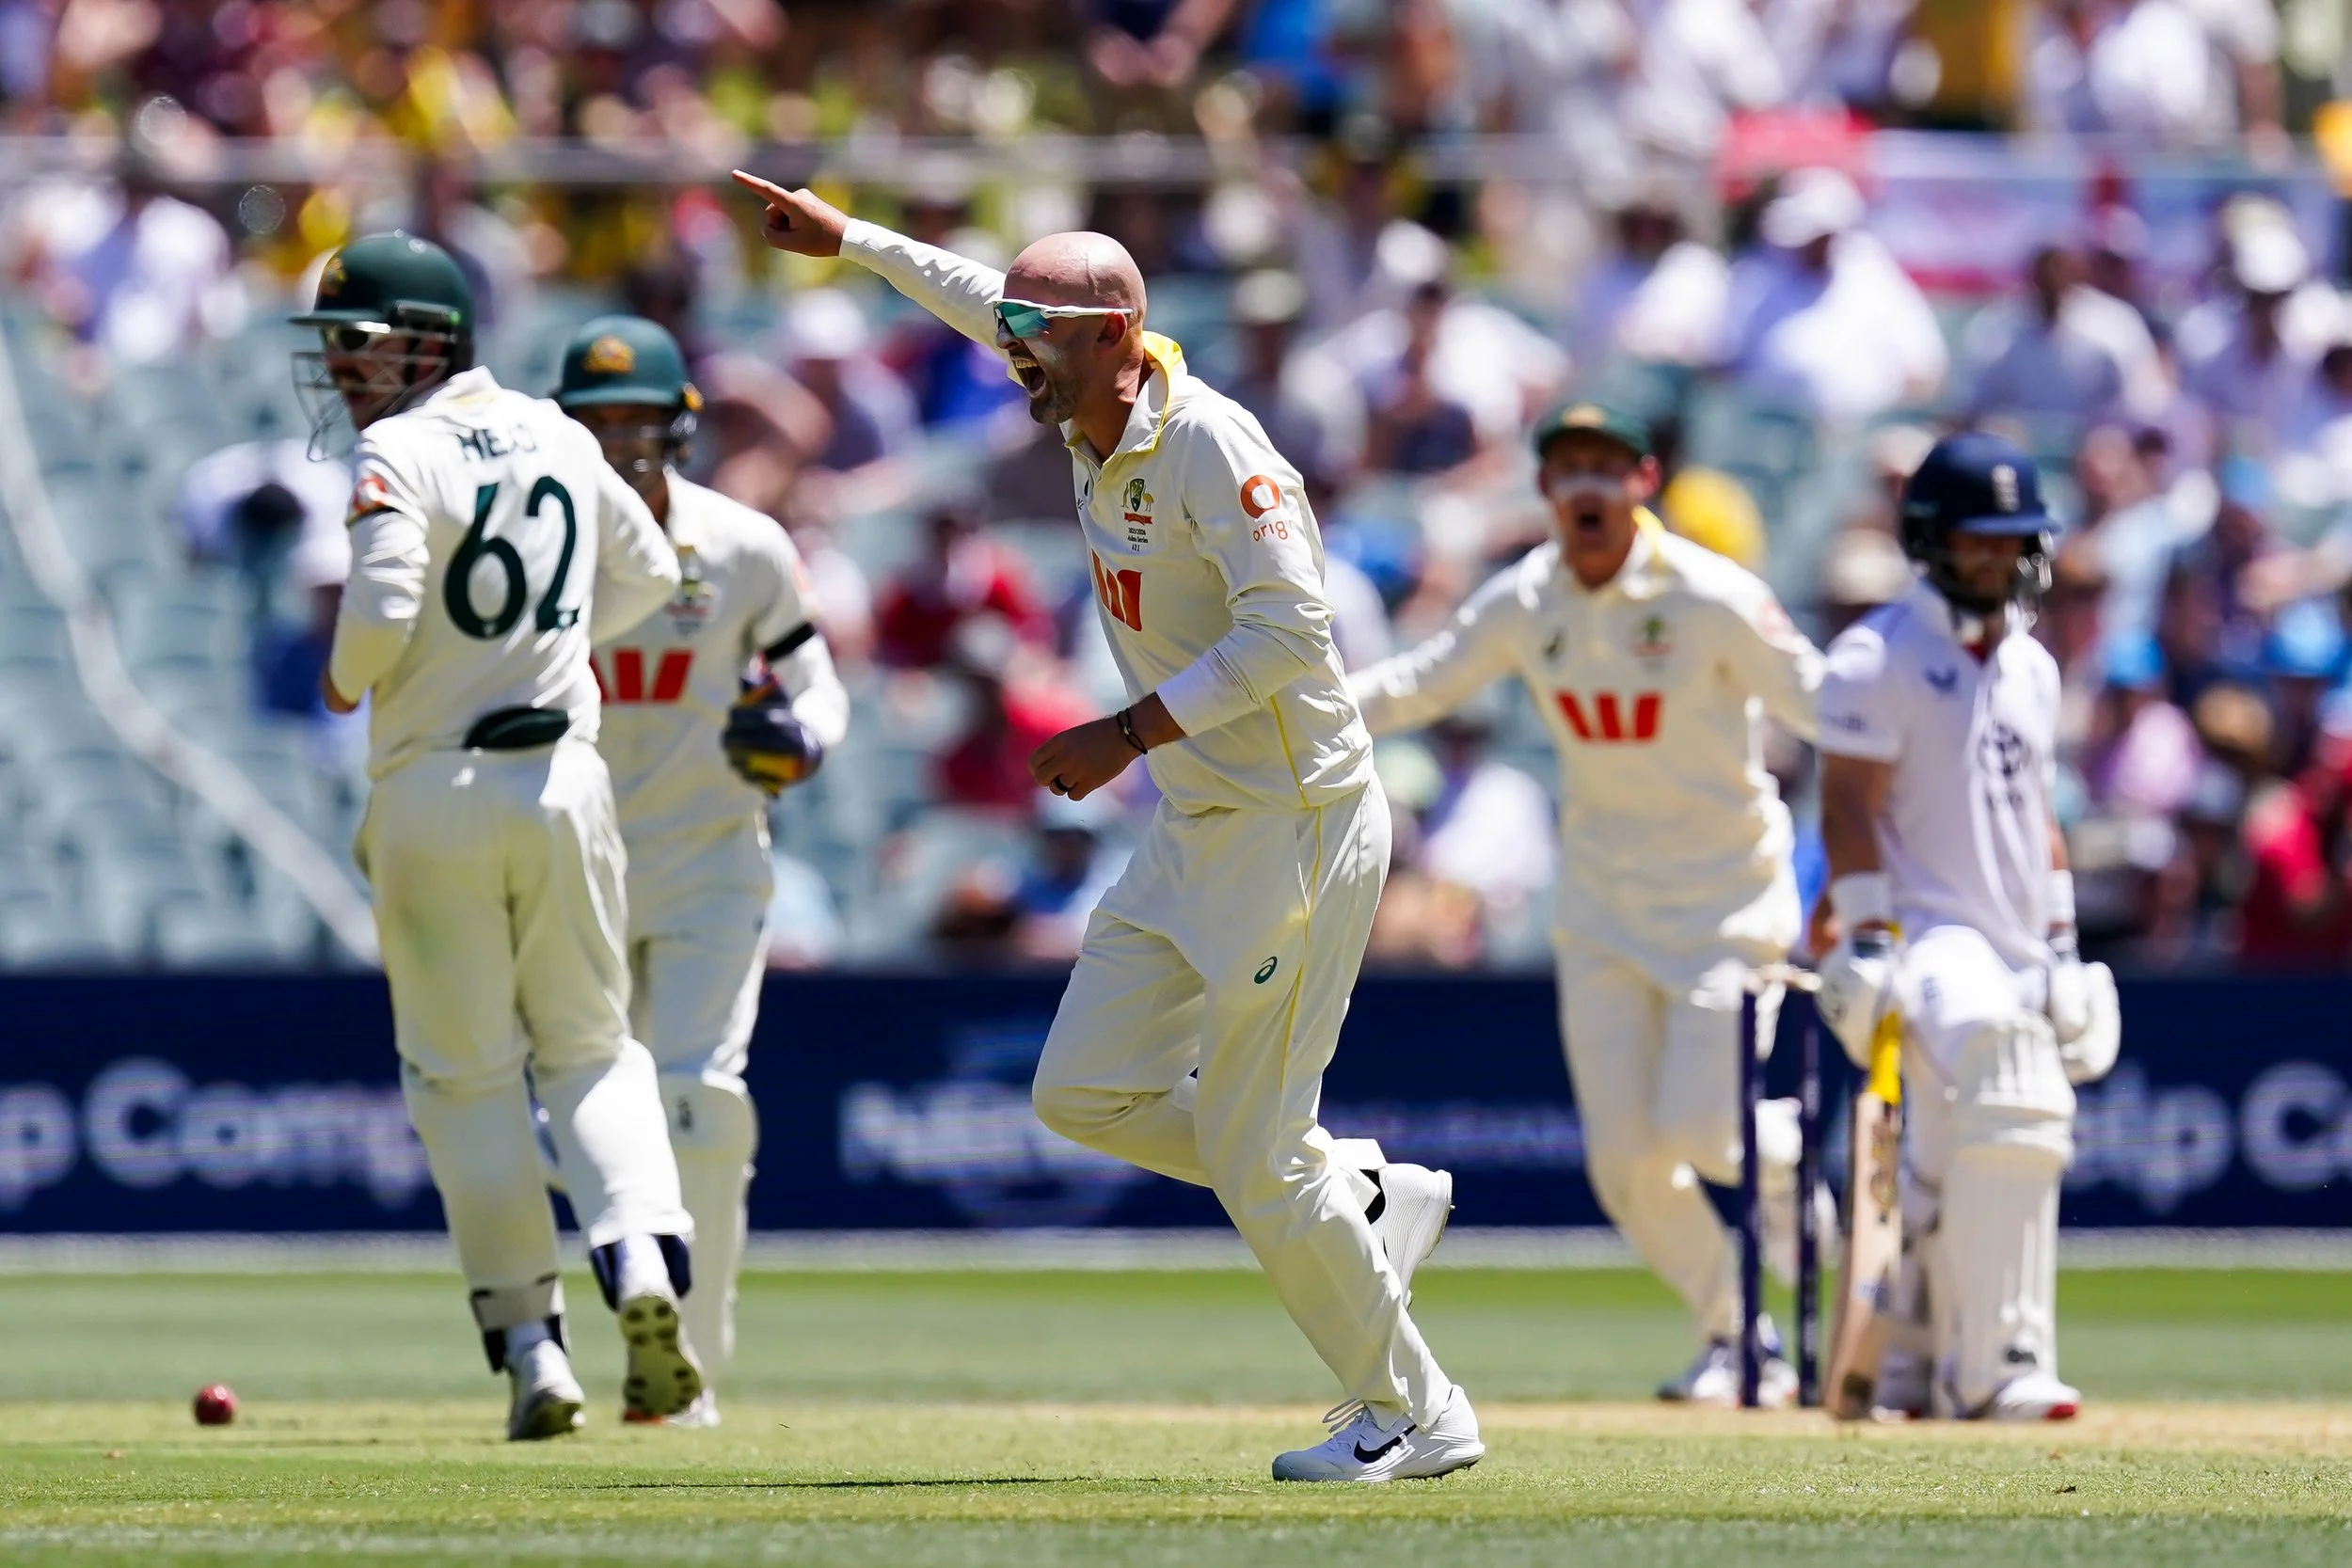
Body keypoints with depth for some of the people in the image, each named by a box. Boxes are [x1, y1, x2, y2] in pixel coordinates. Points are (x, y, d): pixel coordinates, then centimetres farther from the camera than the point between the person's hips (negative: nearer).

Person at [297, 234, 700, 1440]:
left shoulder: (401, 455, -12)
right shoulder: (556, 439, 9)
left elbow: (382, 606, -23)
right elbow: (648, 572, 21)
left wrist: (346, 677, -3)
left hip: (431, 791, -5)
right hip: (560, 777, 5)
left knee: (463, 1073, 6)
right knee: (589, 1046, 14)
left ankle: (529, 1341, 2)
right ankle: (642, 1257, -12)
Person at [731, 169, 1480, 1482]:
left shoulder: (1210, 444, -20)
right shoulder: (1095, 423, 6)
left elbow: (1289, 630, -27)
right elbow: (990, 302, 26)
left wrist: (1127, 735, -26)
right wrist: (850, 240, 30)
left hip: (1299, 828, -10)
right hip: (1194, 834, 10)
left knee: (1254, 1156, -6)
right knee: (1085, 1094, 10)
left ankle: (1416, 1416, 8)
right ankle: (1366, 1200, 21)